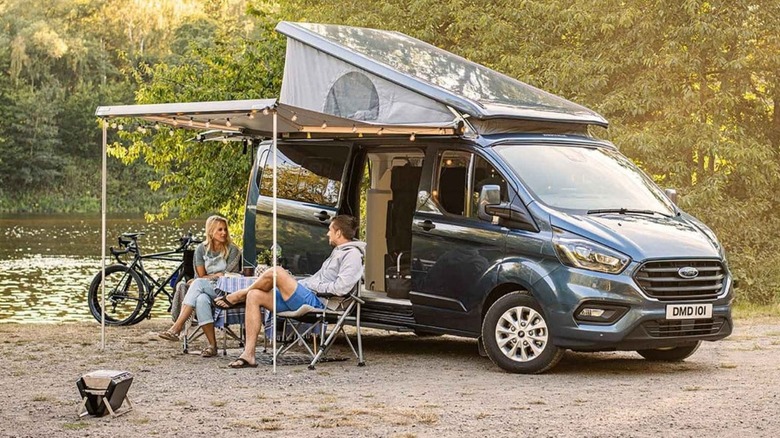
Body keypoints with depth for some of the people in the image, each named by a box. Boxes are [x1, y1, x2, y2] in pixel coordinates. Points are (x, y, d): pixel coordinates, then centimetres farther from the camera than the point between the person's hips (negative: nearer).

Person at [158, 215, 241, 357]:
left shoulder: (232, 250, 2)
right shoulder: (201, 249, 9)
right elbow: (201, 275, 6)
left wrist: (209, 277, -1)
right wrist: (217, 276, -4)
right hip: (206, 291, 3)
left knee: (198, 283, -34)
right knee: (201, 300, -37)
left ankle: (176, 328, -42)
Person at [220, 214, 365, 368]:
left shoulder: (352, 254, -6)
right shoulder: (338, 252, 26)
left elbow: (341, 287, -18)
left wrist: (315, 286, -11)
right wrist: (301, 283, 17)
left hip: (315, 302, -11)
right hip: (305, 296, 11)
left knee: (276, 272, -24)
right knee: (254, 296, -4)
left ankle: (238, 296, 4)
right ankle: (248, 355, -12)